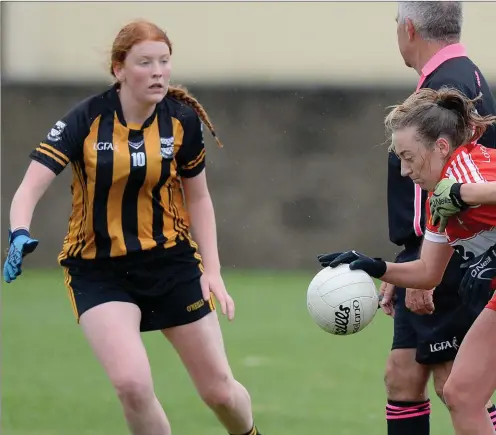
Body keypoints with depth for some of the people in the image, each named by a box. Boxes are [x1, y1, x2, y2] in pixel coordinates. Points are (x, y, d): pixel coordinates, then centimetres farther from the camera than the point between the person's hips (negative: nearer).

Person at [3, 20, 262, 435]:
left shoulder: (183, 119, -7)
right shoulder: (86, 121, -14)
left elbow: (198, 198, 6)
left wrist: (212, 269, -2)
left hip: (172, 261, 2)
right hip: (99, 271, -2)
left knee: (220, 390, 4)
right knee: (132, 383, -25)